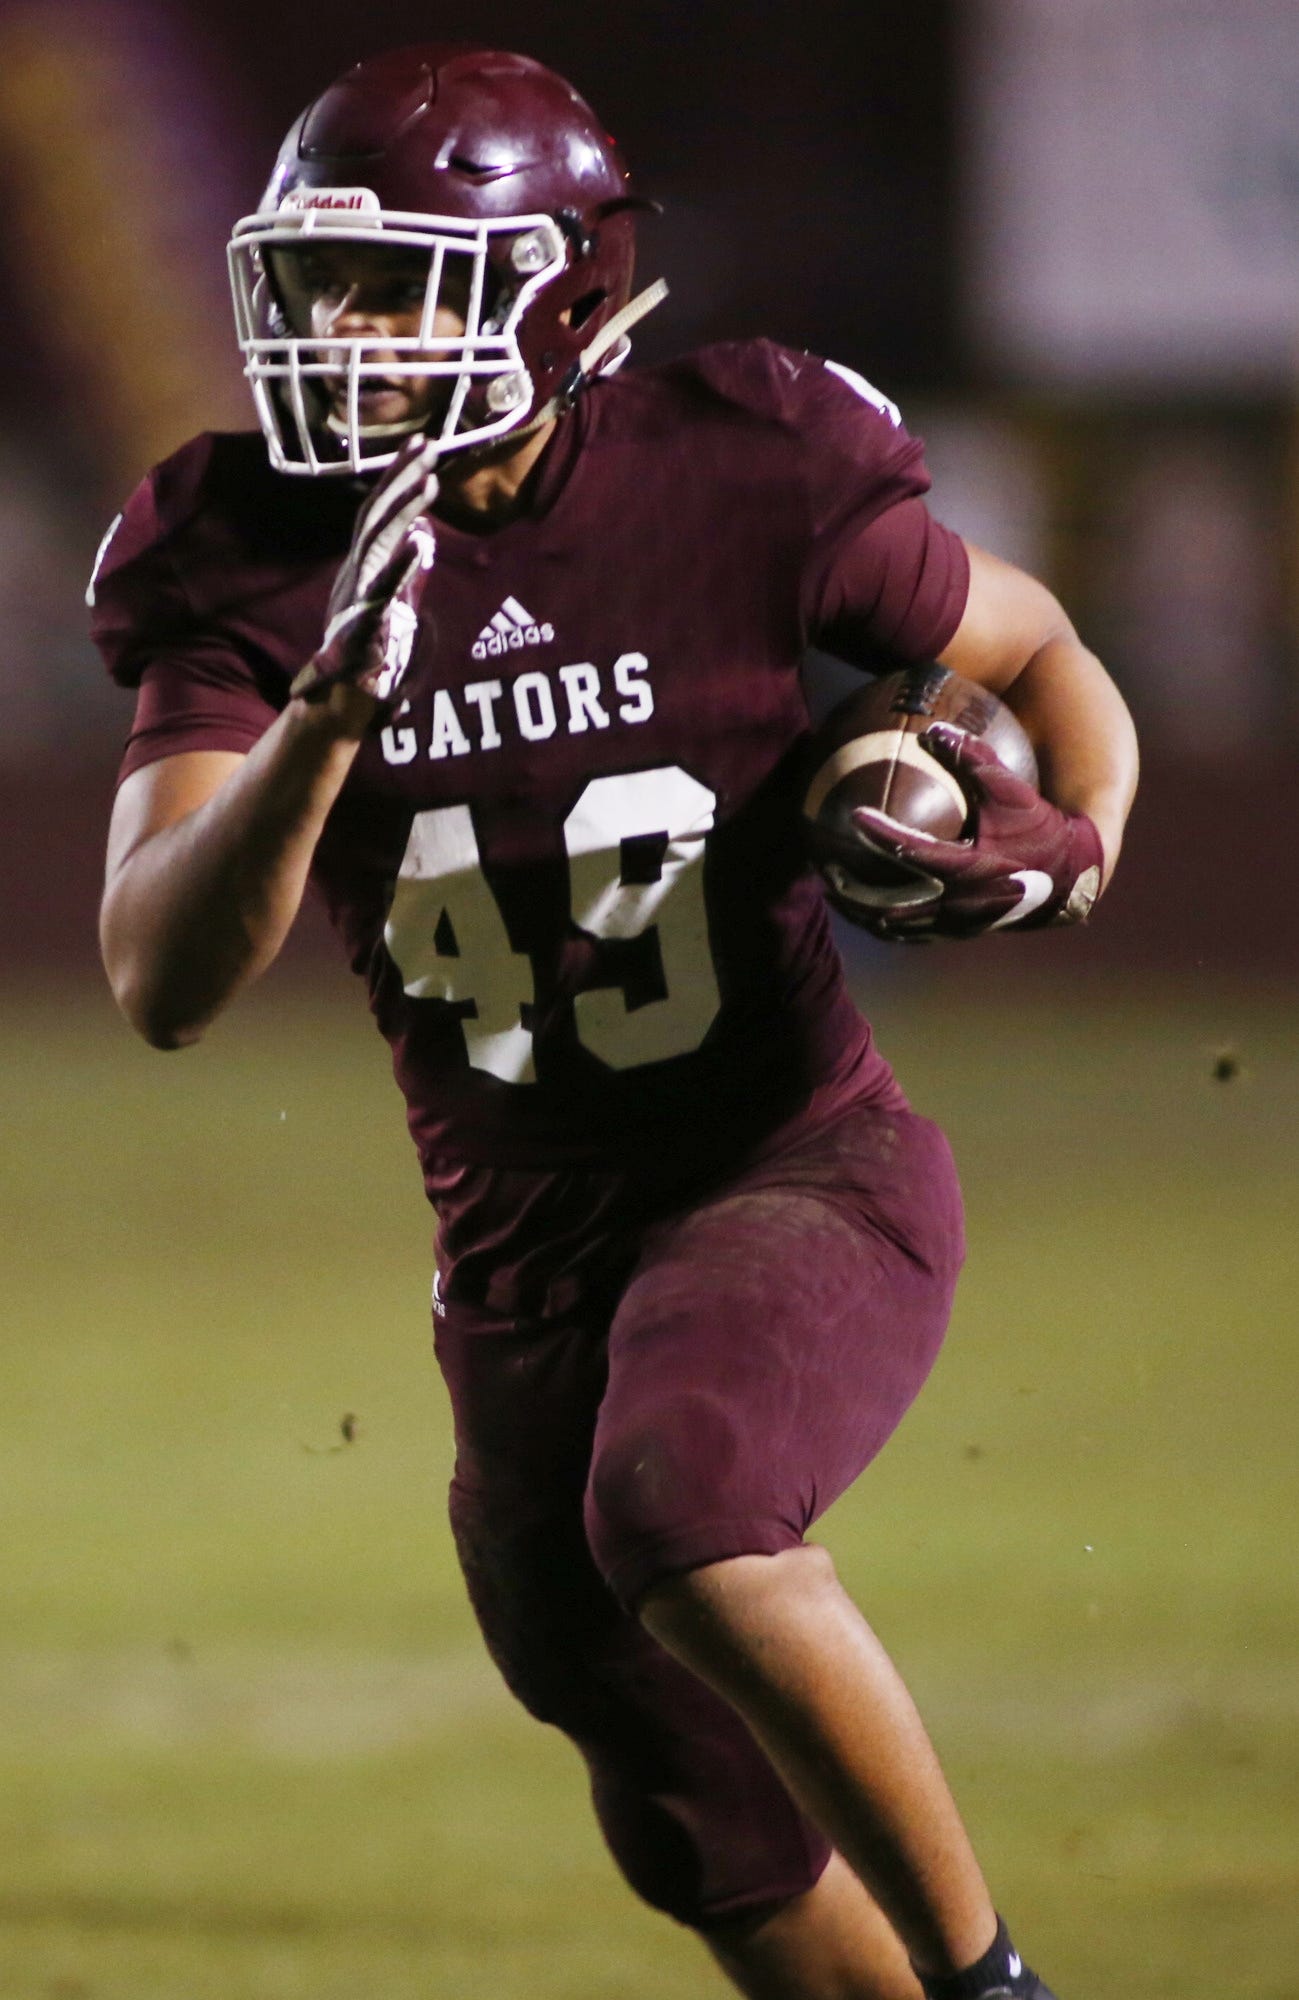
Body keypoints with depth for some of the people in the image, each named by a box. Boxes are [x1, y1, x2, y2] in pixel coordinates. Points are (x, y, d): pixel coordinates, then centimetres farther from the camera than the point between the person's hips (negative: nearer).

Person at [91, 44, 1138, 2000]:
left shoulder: (737, 488, -13)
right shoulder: (260, 572, -8)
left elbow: (1045, 657, 5)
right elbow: (163, 985, -18)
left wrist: (1067, 846, -17)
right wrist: (329, 715, -33)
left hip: (794, 1178, -5)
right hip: (526, 1266, 5)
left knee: (680, 1512, -35)